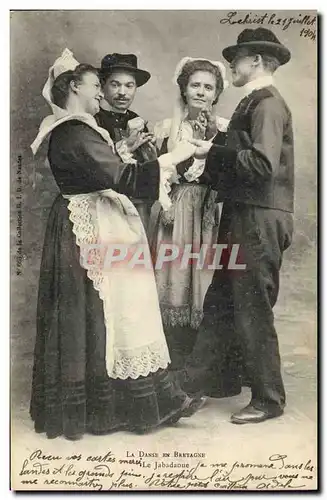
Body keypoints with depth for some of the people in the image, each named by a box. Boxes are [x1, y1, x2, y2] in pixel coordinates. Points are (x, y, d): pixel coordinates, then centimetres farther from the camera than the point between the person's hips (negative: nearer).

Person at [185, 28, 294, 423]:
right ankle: (191, 380, 24)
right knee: (220, 302, 13)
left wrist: (214, 152, -14)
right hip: (242, 216, 9)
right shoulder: (252, 102, 18)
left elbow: (262, 164, -23)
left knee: (253, 310, 0)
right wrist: (210, 162, 5)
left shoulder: (267, 103, -10)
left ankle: (269, 399, 16)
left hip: (259, 220, -9)